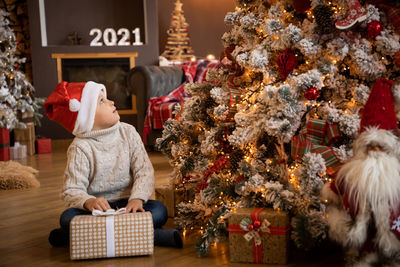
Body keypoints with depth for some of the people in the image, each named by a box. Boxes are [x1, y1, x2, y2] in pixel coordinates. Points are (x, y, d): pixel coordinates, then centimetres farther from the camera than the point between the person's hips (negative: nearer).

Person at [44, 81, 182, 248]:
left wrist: (137, 198, -23)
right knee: (68, 218, -31)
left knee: (159, 211, -25)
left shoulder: (127, 132, 1)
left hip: (126, 203, 2)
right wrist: (88, 202, -36)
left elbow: (144, 171, -5)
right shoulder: (81, 148, -8)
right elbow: (71, 190, -13)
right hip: (99, 208, -2)